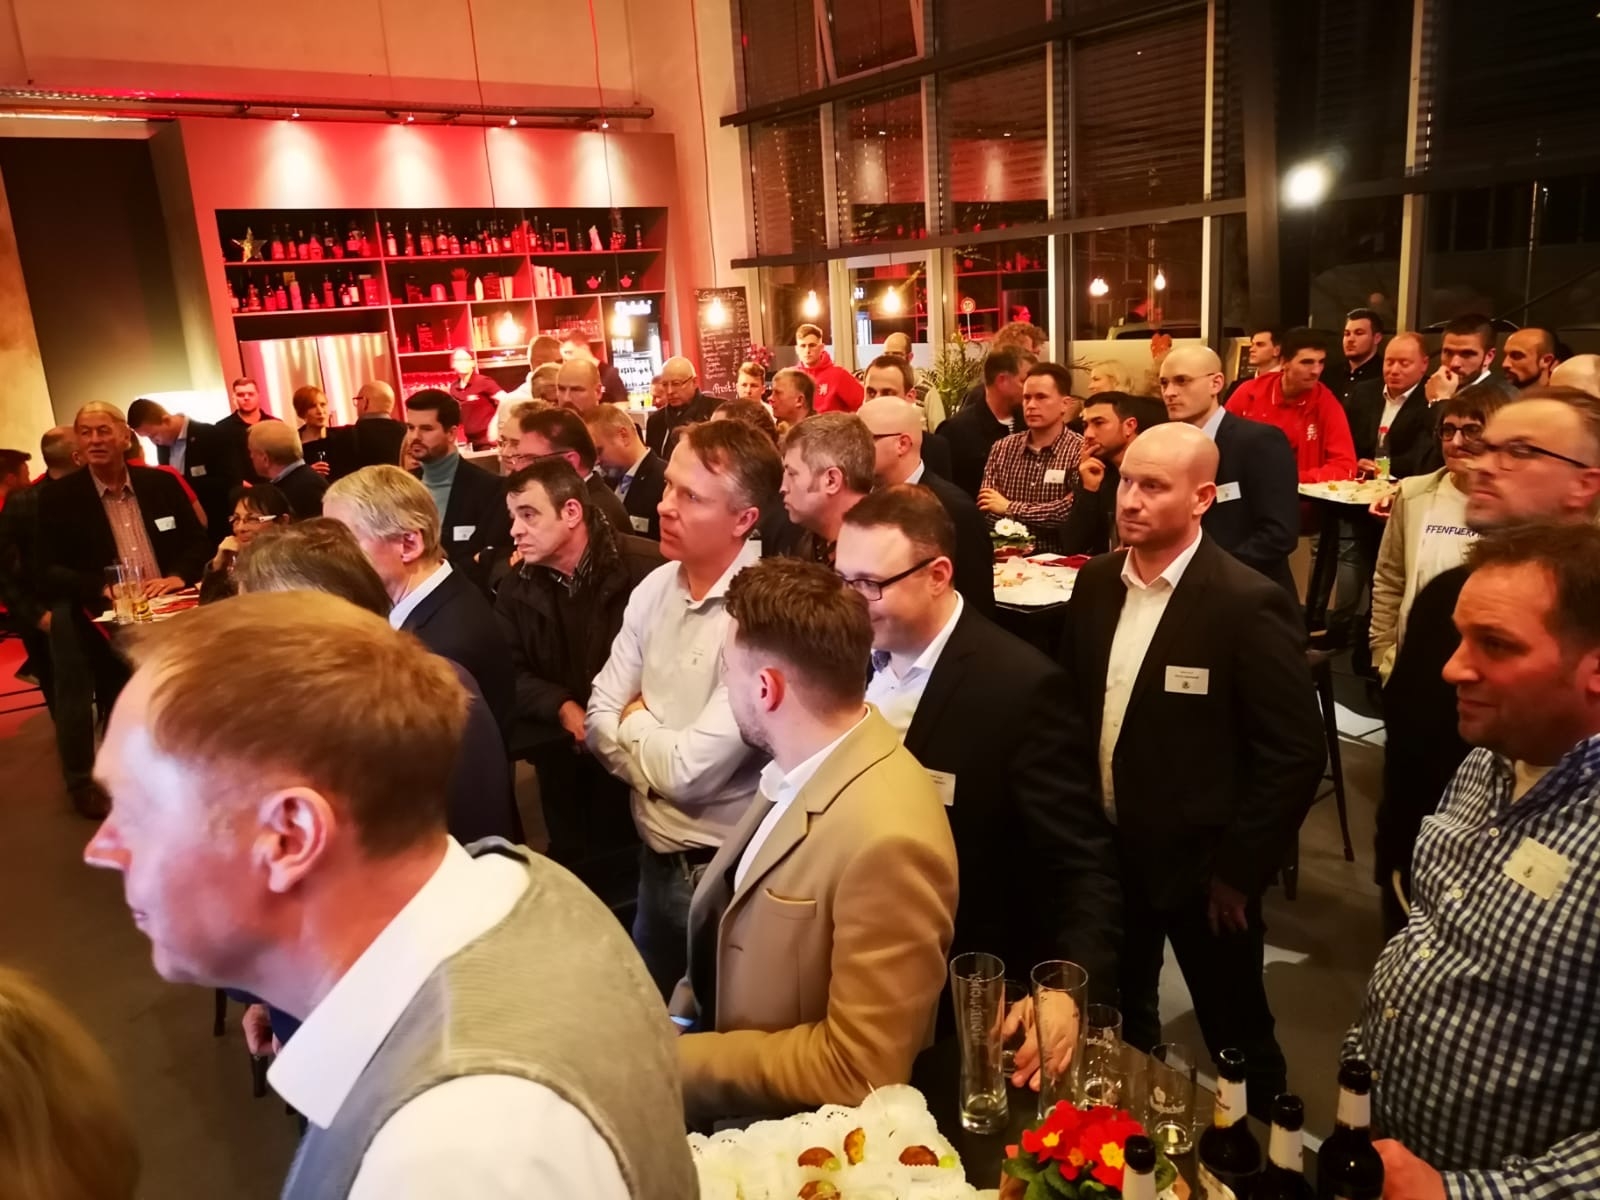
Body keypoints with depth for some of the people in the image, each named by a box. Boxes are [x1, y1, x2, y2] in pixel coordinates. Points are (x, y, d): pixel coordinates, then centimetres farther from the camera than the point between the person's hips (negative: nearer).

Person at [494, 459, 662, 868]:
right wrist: (563, 708, -14)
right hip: (561, 744, 4)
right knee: (569, 858, 11)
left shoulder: (647, 567, -15)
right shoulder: (517, 586, 4)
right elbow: (511, 674, 3)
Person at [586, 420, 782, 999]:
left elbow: (689, 768, -25)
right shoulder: (655, 587, -1)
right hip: (655, 857, 7)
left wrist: (636, 720, -7)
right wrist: (658, 751, -16)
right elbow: (599, 722, 1)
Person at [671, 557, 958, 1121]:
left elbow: (861, 1074, -23)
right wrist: (681, 1010, -5)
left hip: (796, 1130, -6)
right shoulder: (799, 771, -5)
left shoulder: (888, 841, -30)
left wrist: (676, 1060, -18)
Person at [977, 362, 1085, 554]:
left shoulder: (1081, 451, -3)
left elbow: (1074, 510, -16)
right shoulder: (1002, 448, 10)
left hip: (1056, 557, -2)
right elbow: (986, 509, 4)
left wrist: (1010, 508, -8)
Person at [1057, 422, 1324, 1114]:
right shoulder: (1096, 584, -1)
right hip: (1105, 852, 6)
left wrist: (1239, 870, -14)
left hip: (1200, 865, -5)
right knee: (1117, 1028, 23)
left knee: (1236, 1041, 16)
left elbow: (1296, 754, -17)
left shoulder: (1248, 605, -20)